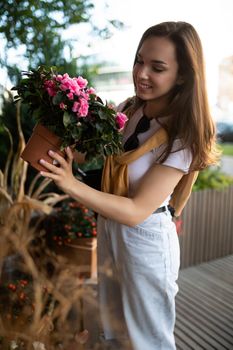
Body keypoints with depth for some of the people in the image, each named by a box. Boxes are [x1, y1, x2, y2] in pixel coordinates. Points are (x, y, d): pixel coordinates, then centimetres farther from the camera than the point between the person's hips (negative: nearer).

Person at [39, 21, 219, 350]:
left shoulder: (182, 137, -24)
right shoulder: (127, 109, -6)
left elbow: (136, 211, -28)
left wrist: (73, 185, -37)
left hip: (145, 239, -6)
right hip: (109, 227, 6)